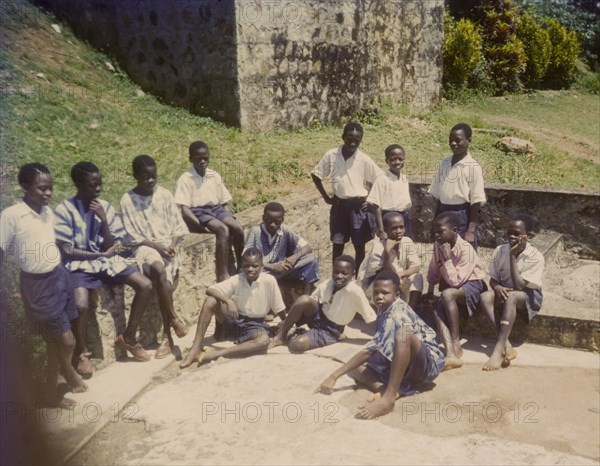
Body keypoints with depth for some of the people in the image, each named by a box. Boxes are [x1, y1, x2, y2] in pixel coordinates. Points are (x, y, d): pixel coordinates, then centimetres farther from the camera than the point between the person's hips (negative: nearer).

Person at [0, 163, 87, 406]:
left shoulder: (48, 212, 1)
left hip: (59, 276, 6)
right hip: (37, 284, -6)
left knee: (54, 339, 16)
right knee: (67, 340, -2)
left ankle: (51, 388, 37)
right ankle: (68, 368, 31)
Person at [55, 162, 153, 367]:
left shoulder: (105, 207, 2)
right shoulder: (64, 210, -10)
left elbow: (111, 247, -2)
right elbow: (67, 251, -12)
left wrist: (103, 219, -15)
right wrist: (101, 254, -10)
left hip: (106, 260, 5)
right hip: (79, 264, -5)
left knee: (145, 285, -11)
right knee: (82, 305, -32)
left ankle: (128, 338, 8)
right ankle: (82, 353, -2)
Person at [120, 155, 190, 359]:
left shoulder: (165, 195, 4)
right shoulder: (128, 200, -2)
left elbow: (178, 225, 6)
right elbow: (133, 236, -4)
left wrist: (172, 244, -12)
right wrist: (156, 246, -15)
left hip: (167, 245, 1)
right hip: (145, 247, -1)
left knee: (162, 281, -24)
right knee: (158, 268, -34)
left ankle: (167, 335, -15)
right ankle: (174, 318, -17)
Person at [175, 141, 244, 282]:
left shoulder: (215, 176, 9)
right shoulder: (186, 179, -7)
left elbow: (224, 203, 14)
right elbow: (185, 209, -13)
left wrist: (227, 217, -4)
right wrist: (200, 224, -25)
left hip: (216, 209, 5)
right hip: (197, 212, -5)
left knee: (238, 229, -23)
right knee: (223, 230, -32)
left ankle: (241, 268, -7)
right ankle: (222, 274, -29)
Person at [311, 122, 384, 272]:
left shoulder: (364, 160, -9)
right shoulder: (331, 155, -5)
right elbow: (316, 175, 6)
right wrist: (326, 197, 3)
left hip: (358, 207, -1)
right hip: (339, 205, 1)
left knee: (359, 245, 6)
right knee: (337, 244, 8)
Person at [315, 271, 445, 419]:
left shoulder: (398, 314, -23)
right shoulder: (384, 311, 4)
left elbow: (369, 351, -28)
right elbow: (374, 351, 12)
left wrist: (334, 376, -28)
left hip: (428, 364, -9)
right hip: (403, 366, 9)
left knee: (403, 335, -39)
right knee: (353, 367, 0)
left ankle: (388, 398, -39)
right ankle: (385, 390, -24)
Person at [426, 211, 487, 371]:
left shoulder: (466, 249, -24)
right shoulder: (437, 245, -5)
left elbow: (455, 282, -28)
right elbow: (434, 271, 12)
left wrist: (447, 259, -28)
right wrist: (430, 290, 9)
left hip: (472, 285, -6)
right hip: (451, 288, 6)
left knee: (448, 294, -37)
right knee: (438, 312, -25)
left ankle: (456, 345, -28)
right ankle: (451, 355, -39)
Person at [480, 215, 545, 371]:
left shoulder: (536, 257, -18)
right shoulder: (500, 250, -5)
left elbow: (519, 286, -25)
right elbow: (492, 279, 2)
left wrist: (512, 256, -26)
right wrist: (497, 287, -23)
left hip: (529, 297, -4)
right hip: (504, 292, 4)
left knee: (511, 296, -38)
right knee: (485, 296, -29)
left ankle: (499, 349, -41)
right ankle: (507, 346, -34)